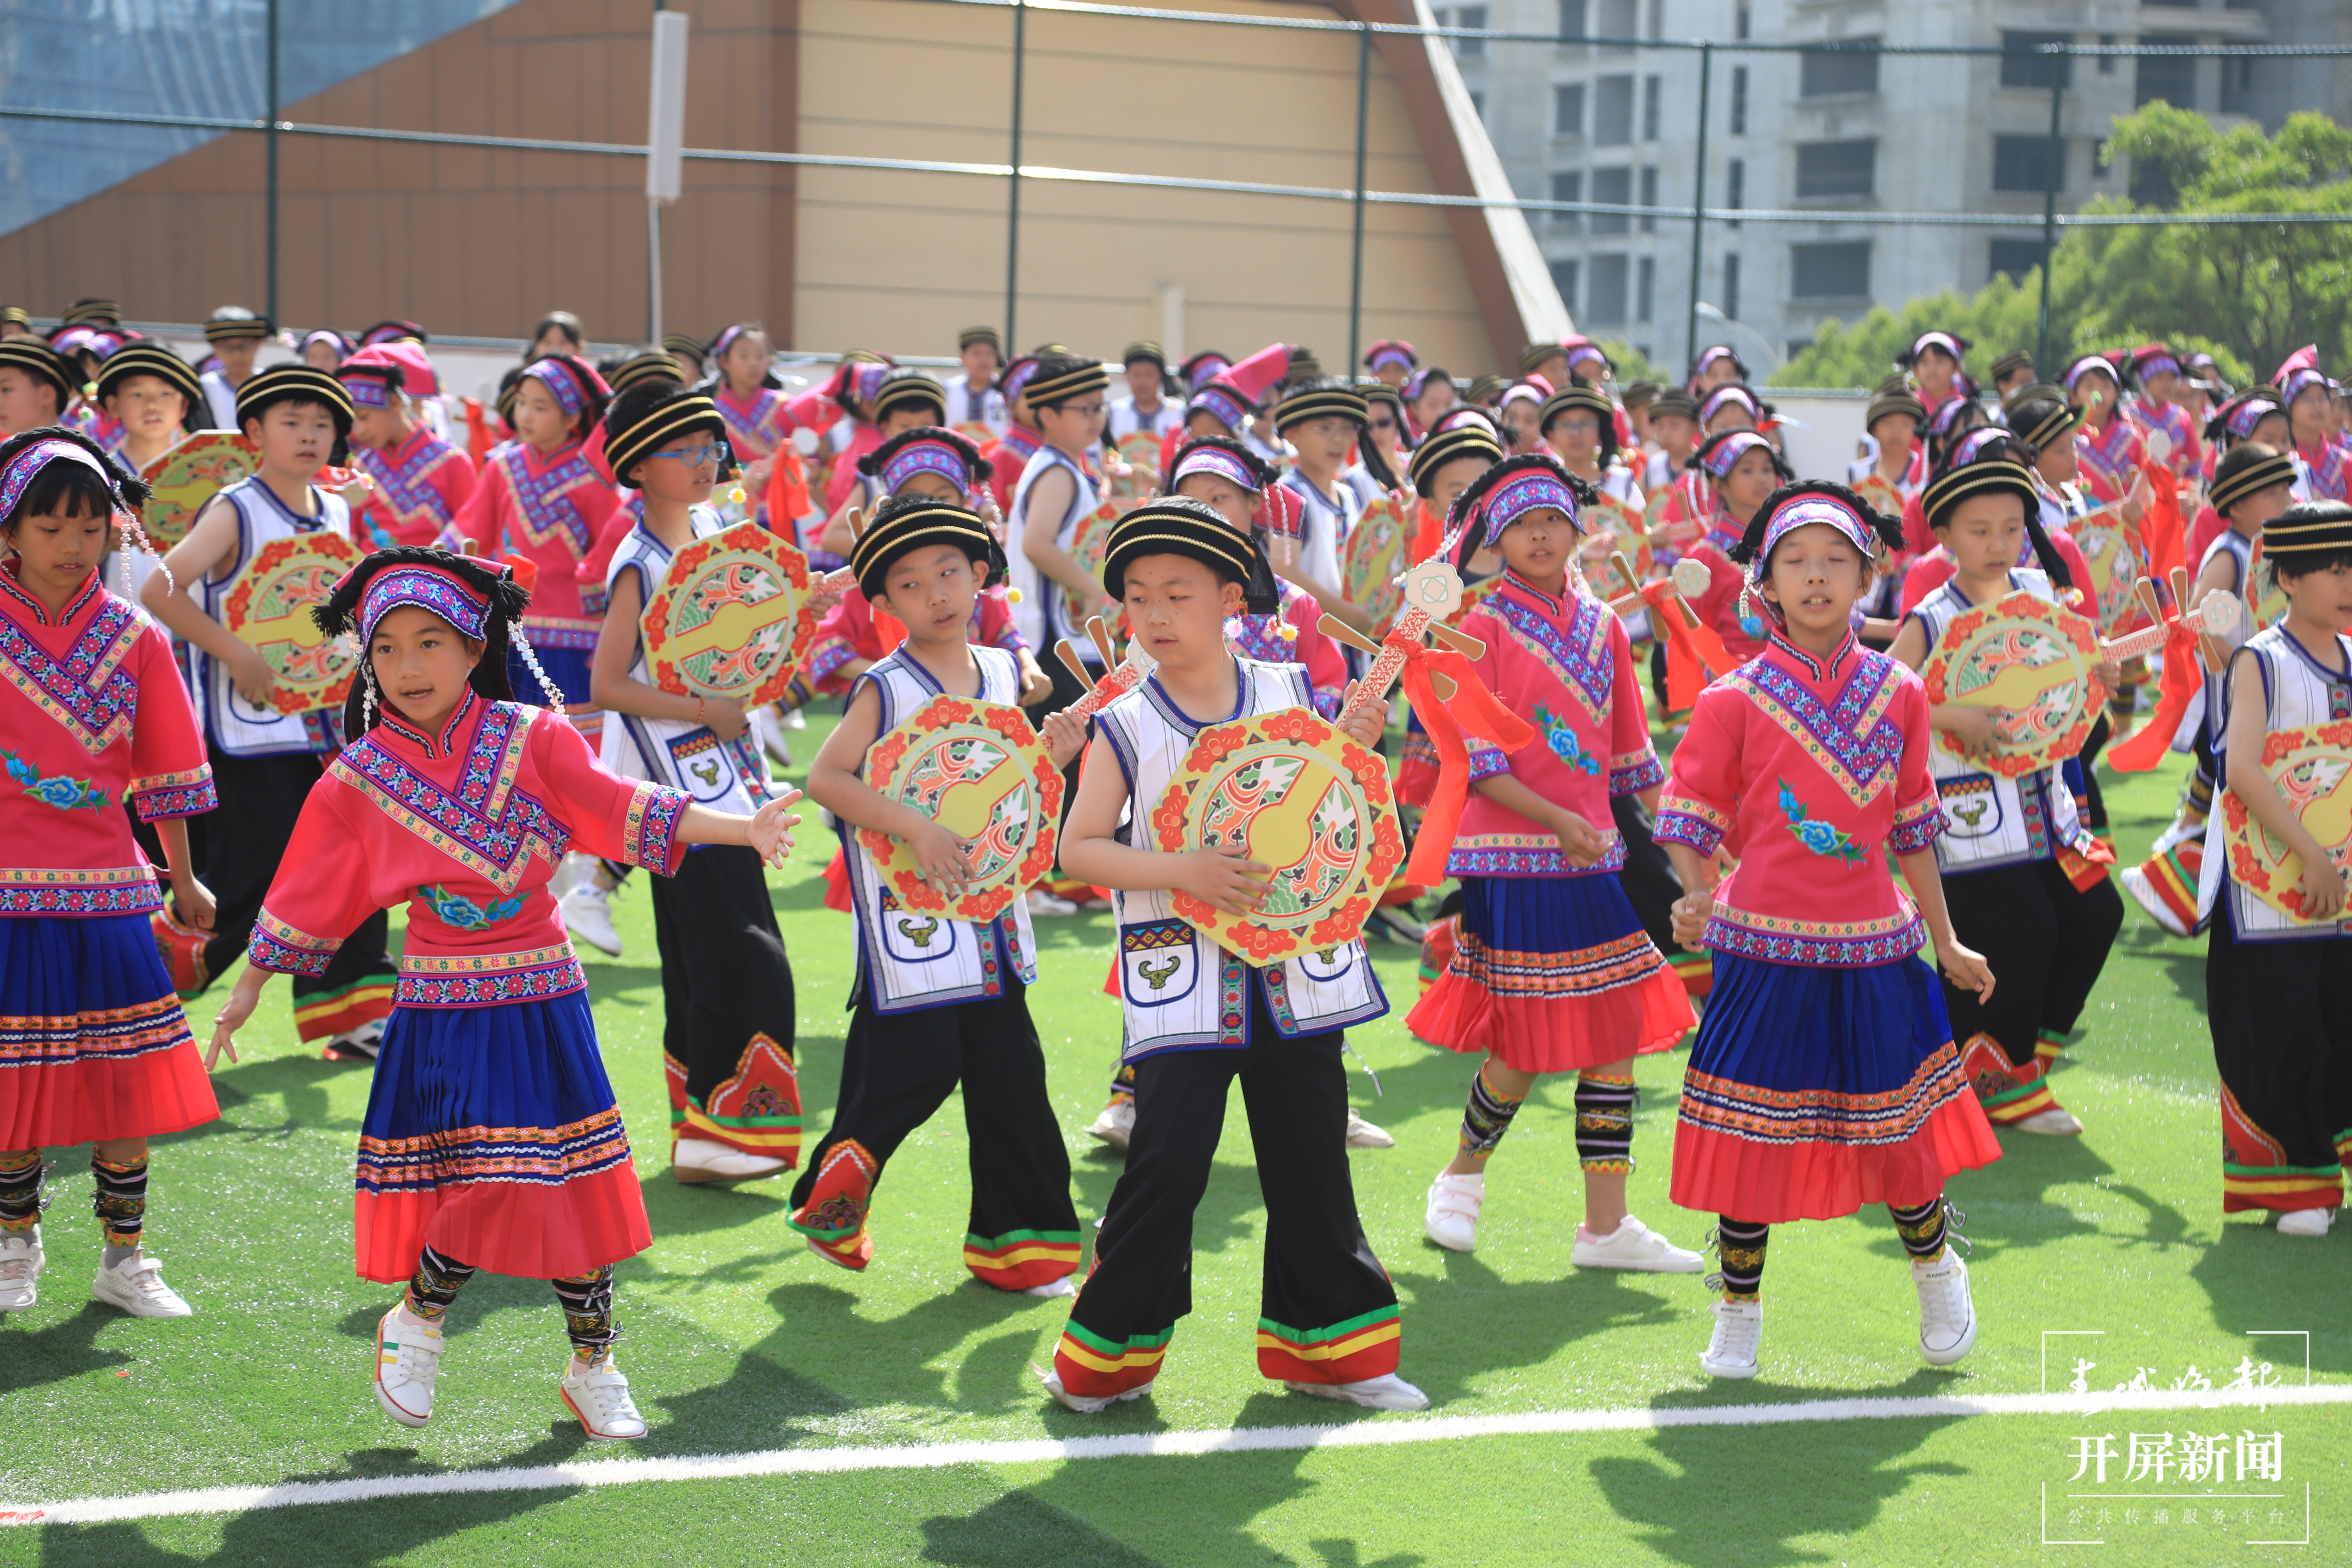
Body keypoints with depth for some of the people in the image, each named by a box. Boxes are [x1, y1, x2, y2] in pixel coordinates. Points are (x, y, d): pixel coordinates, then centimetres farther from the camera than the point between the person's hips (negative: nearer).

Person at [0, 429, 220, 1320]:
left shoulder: (137, 639, 3)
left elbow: (165, 773, 11)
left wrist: (183, 879, 14)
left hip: (107, 891, 1)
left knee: (126, 1083, 2)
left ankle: (124, 1261, 15)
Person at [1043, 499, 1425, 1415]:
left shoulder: (1288, 697, 4)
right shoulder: (1126, 729, -4)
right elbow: (1077, 848, -9)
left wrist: (1353, 747, -5)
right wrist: (1185, 873, -20)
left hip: (1295, 974, 3)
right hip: (1183, 981, -3)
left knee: (1311, 1162, 10)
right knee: (1168, 1164, -7)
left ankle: (1326, 1342, 24)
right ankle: (1110, 1353, 8)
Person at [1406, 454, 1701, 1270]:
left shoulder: (1601, 625, 10)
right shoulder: (1482, 627, -6)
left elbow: (1629, 747, 16)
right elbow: (1476, 760, -11)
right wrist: (1557, 821, -19)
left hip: (1592, 855, 6)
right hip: (1512, 857, -5)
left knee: (1618, 1030, 3)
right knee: (1529, 1046, -4)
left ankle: (1606, 1225, 10)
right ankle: (1460, 1180, 23)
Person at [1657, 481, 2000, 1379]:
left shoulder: (1897, 693, 4)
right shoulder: (1734, 700, -4)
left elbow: (1911, 827, 11)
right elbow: (1690, 817, -2)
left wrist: (1946, 943, 13)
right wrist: (1697, 898, -21)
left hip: (1872, 946, 2)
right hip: (1765, 946, -2)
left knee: (1895, 1126, 7)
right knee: (1751, 1132, 3)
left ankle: (1936, 1272, 34)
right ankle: (1739, 1312, 20)